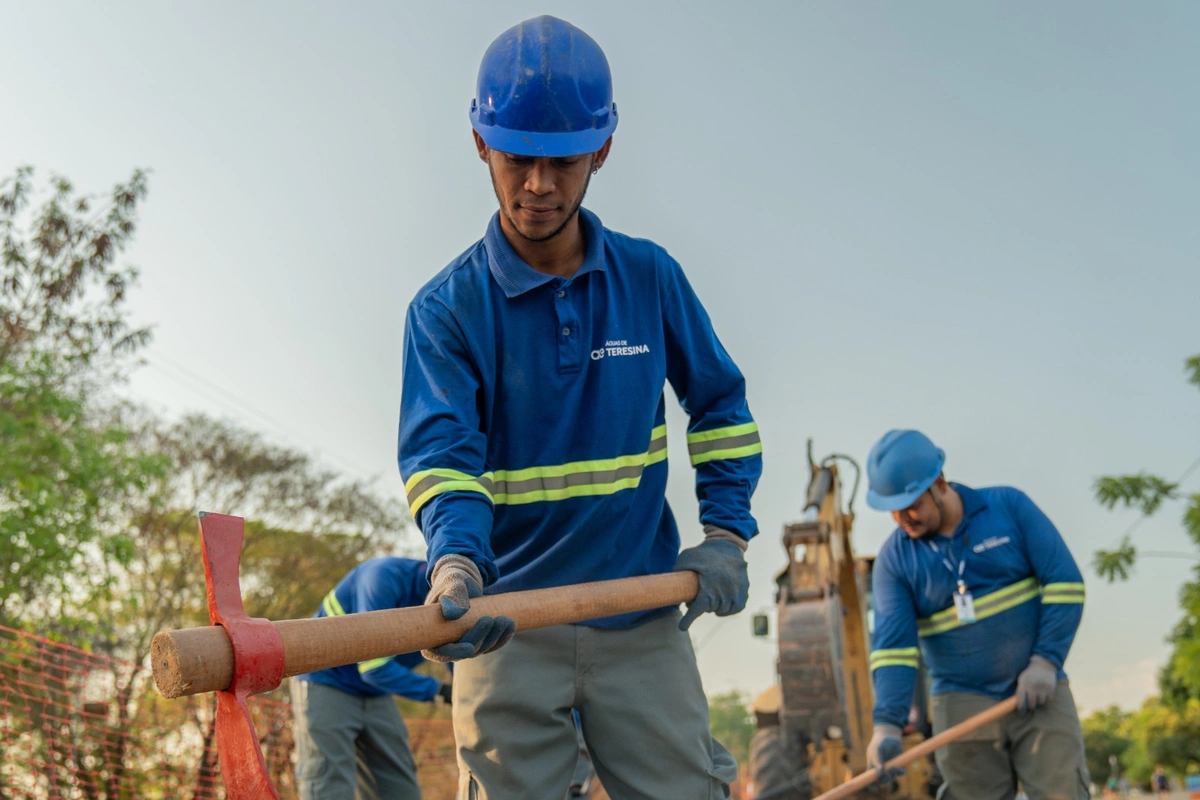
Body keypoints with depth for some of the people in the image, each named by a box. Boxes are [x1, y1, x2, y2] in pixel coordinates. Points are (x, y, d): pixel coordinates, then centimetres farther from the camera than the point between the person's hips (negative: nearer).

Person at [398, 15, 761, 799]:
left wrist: (726, 534, 1)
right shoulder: (448, 307, -6)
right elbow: (440, 449, -19)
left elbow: (720, 404, 11)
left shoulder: (650, 277, 1)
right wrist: (455, 560, -38)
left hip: (642, 620, 2)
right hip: (507, 623, -1)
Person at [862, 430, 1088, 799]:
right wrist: (887, 723, -21)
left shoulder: (1009, 506, -2)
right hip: (963, 705, 1)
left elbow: (1064, 582, -3)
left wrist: (1046, 661, -11)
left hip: (1039, 694, 0)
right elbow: (892, 643, -8)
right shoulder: (894, 559, 0)